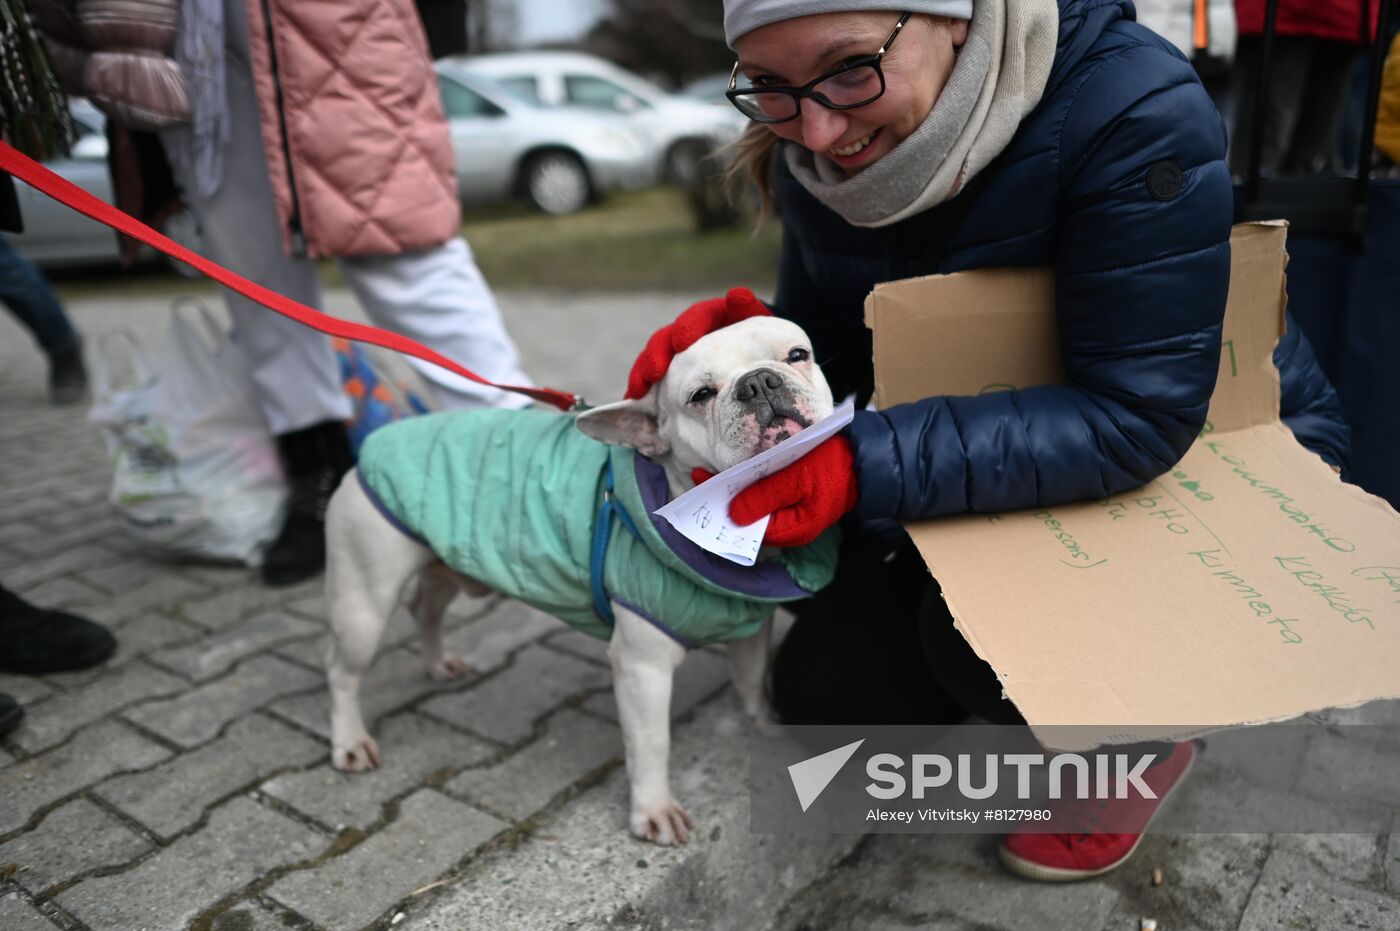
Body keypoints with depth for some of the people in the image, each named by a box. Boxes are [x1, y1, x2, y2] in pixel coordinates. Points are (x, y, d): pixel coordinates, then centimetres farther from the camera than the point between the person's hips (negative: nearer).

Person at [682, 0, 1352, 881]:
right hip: (988, 475, 6)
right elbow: (822, 342, -1)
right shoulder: (818, 152, -12)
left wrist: (869, 467, -41)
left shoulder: (1130, 106, -30)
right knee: (828, 687, -5)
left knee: (981, 634, -31)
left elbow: (1141, 417, -33)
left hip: (1206, 454, -5)